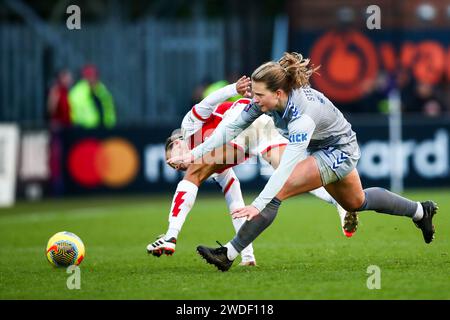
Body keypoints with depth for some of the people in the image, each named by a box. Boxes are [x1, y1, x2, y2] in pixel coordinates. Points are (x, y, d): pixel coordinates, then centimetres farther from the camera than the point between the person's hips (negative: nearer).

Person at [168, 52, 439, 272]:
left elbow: (287, 166, -45)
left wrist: (258, 205, -51)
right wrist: (194, 154, -19)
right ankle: (421, 211, 48)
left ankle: (228, 255, -20)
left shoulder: (302, 114, -39)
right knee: (356, 202, 30)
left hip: (338, 151, -9)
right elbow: (232, 128, -12)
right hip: (320, 148, 9)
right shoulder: (268, 99, -19)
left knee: (277, 192, -23)